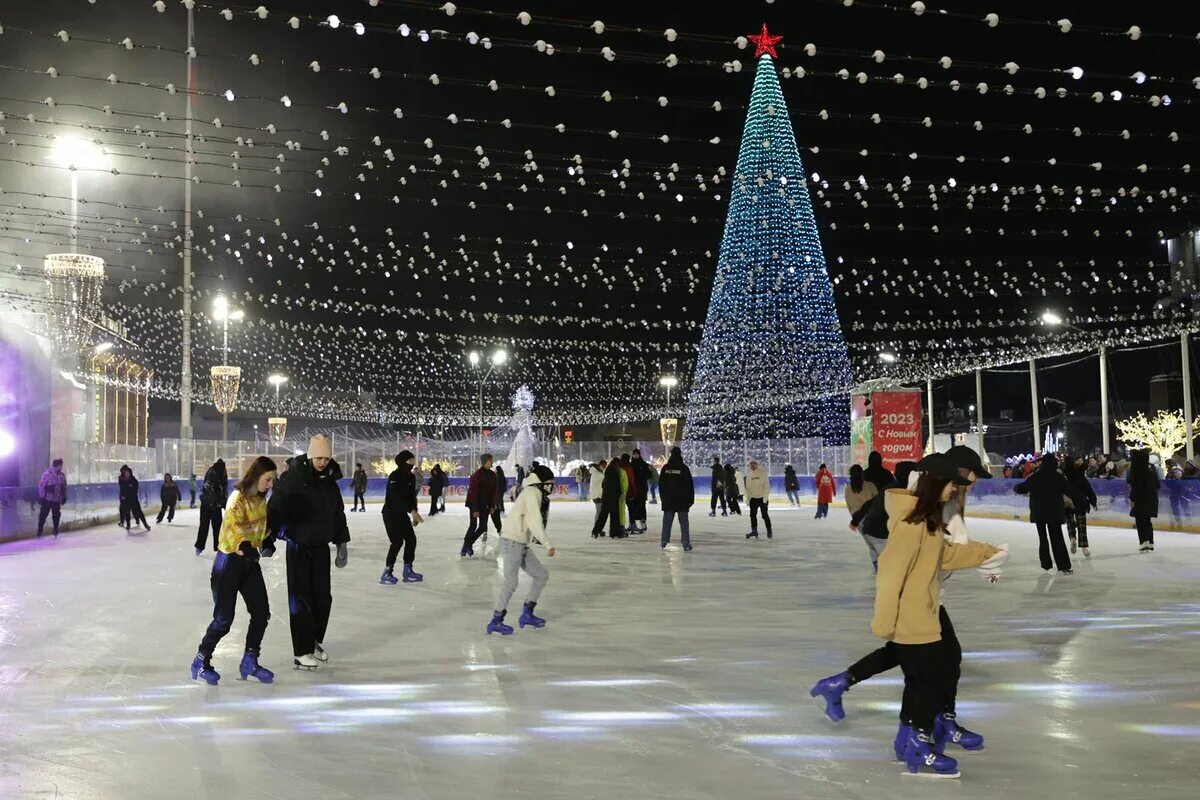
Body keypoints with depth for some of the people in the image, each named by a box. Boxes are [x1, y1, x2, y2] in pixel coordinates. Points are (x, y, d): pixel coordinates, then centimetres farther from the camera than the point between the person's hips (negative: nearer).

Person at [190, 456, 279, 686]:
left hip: (250, 560, 8)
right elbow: (232, 525, -29)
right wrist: (244, 546, -40)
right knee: (224, 619, -3)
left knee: (261, 612, 5)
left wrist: (267, 542, 6)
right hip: (229, 561, -8)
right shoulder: (238, 497, -19)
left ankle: (250, 662, 19)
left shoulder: (261, 499, 7)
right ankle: (201, 661, 17)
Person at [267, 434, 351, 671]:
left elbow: (338, 513, 14)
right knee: (302, 598, -2)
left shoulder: (330, 481, 5)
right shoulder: (292, 480, -14)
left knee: (323, 597, 10)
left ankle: (315, 641, 29)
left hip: (321, 546, 6)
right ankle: (301, 652, 6)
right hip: (299, 547, -5)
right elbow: (274, 509, -15)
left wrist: (342, 542, 14)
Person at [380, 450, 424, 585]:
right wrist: (412, 511, -31)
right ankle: (386, 573, -4)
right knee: (397, 541, -13)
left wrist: (414, 514, 8)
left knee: (411, 539, 6)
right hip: (390, 513, -8)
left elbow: (412, 496, 12)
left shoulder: (411, 477, 6)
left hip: (402, 513, 8)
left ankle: (408, 571, 16)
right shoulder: (394, 476, -19)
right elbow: (398, 497, -27)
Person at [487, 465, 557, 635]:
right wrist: (548, 544, -20)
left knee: (542, 575, 11)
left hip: (522, 544, 10)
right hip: (512, 542, -10)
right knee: (511, 582, -15)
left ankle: (527, 614, 17)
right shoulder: (532, 492, -13)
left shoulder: (536, 494, 18)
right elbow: (535, 522, -21)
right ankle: (496, 621, -8)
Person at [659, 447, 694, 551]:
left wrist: (663, 497, 17)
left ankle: (664, 543, 10)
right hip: (682, 500, -3)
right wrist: (691, 499, 2)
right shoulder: (684, 468, -9)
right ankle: (686, 545, 0)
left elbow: (660, 484, 9)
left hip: (668, 500, 3)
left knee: (667, 522, 8)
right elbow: (690, 485, -6)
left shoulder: (665, 468, 2)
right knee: (683, 522, 1)